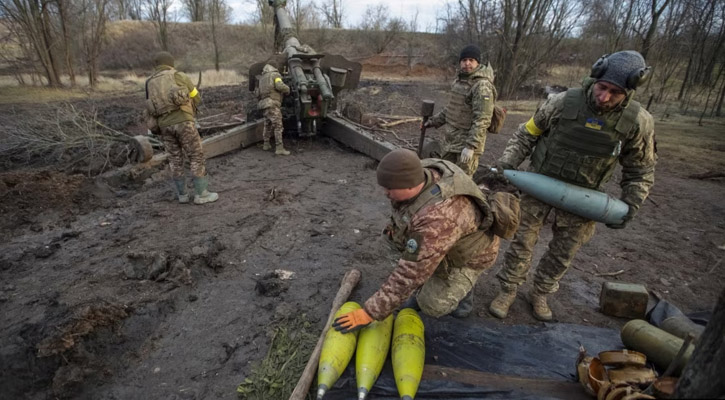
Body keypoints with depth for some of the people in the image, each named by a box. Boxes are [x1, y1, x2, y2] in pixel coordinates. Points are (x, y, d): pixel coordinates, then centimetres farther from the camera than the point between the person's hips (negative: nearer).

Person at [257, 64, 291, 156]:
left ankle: (266, 145, 31)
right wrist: (287, 89, 3)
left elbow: (259, 95, 26)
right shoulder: (276, 75, 3)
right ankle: (279, 149, -16)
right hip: (272, 105, -8)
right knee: (278, 126, -10)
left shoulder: (262, 79, 26)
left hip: (265, 105, 8)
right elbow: (280, 86, -16)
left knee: (268, 126, 23)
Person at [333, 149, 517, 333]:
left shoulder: (438, 219, -45)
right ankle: (425, 286, 12)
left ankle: (462, 291, 19)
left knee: (432, 305, -15)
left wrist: (369, 312, -34)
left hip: (470, 252, -7)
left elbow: (409, 275, -41)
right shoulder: (425, 171, -22)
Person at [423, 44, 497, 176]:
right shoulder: (459, 79, 10)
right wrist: (434, 121, 20)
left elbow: (482, 120, -24)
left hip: (468, 140, -9)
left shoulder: (482, 86, -19)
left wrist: (471, 146, -29)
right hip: (451, 138, 9)